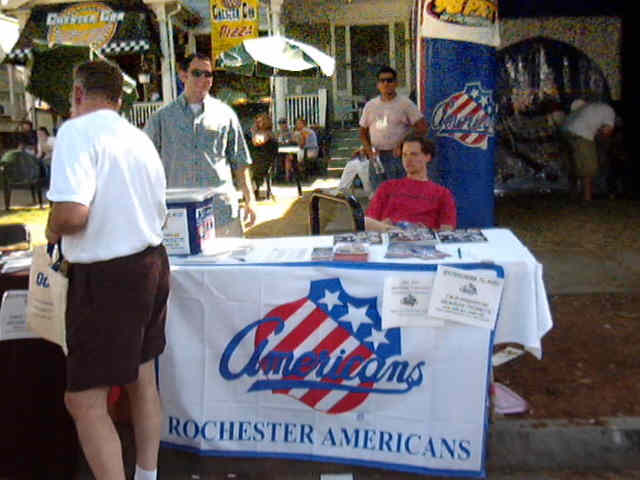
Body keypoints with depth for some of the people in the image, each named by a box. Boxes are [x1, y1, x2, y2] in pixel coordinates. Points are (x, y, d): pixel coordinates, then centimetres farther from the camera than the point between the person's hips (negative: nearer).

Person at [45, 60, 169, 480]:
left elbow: (73, 212, -27)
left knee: (84, 401, 1)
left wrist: (53, 230, -6)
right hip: (151, 263, 9)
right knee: (143, 382, 20)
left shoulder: (77, 131, -14)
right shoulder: (140, 138, 10)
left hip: (106, 276, -8)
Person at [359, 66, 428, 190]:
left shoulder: (405, 103, -1)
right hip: (376, 157, 5)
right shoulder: (370, 105, 13)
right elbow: (363, 131, 19)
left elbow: (423, 127, -5)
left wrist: (403, 144, -10)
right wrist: (368, 149, 2)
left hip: (397, 156, -4)